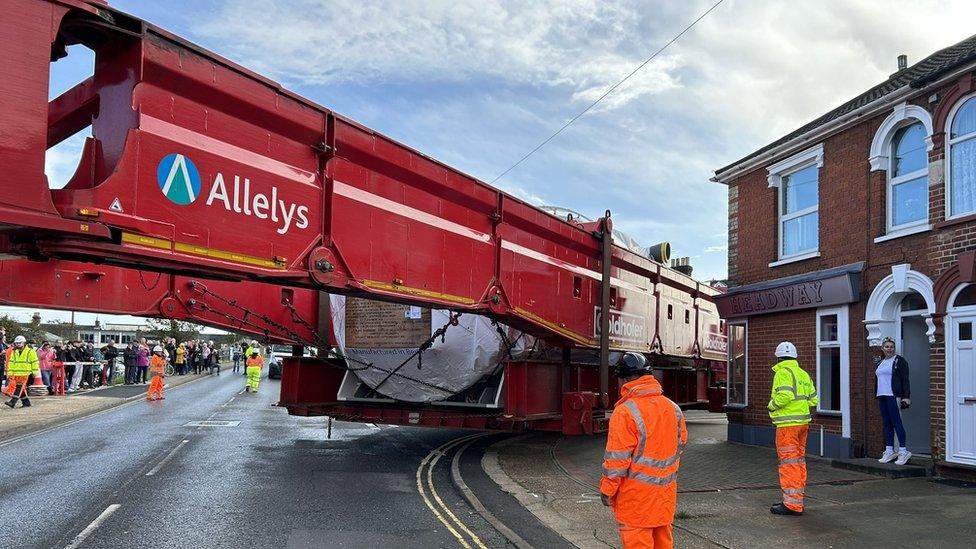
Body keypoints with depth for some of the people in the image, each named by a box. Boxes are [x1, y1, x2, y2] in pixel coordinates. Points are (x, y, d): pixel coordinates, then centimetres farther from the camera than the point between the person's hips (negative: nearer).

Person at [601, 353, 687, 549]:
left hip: (637, 493, -7)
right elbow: (681, 443, 15)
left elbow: (617, 459, -18)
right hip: (666, 492, 7)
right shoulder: (672, 407, 4)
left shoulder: (625, 411, -18)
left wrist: (607, 490, -8)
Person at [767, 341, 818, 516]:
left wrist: (771, 406, -9)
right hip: (803, 422, 9)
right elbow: (813, 399, 13)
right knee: (799, 461, 15)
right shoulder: (803, 374, 15)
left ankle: (792, 504, -8)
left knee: (789, 462, -7)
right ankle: (796, 500, 23)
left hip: (788, 424, -9)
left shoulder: (783, 372, -11)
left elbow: (784, 395, -24)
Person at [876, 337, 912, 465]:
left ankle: (903, 451, -6)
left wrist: (906, 396, -16)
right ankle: (889, 451, 14)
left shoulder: (899, 361, -4)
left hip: (894, 396, -8)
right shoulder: (880, 363, 19)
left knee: (896, 422, -10)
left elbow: (905, 380, -9)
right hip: (882, 396, 8)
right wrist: (877, 396, 21)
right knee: (886, 424, 9)